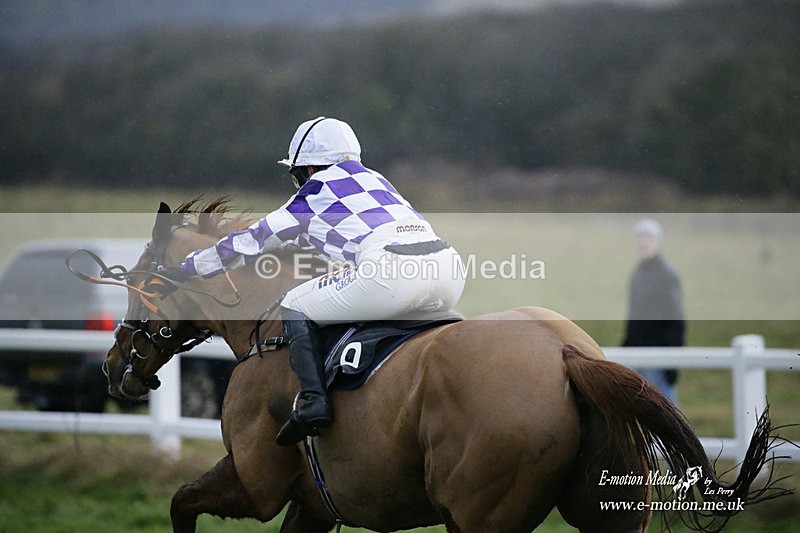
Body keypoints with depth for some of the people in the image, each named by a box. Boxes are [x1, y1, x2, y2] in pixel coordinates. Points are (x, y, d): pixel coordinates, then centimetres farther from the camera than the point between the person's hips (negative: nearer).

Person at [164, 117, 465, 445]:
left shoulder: (316, 191, 17)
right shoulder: (375, 179, 34)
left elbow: (250, 242, 24)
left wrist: (183, 270, 34)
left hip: (391, 270, -7)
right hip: (450, 264, 7)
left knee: (295, 307, 10)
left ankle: (313, 398, -7)